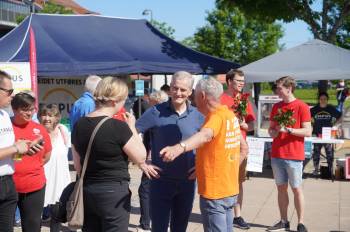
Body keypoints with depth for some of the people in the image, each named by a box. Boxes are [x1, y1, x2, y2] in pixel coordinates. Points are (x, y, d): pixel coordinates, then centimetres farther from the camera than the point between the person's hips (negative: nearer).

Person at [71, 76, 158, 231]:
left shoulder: (79, 125, 2)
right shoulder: (118, 127, -18)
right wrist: (131, 127, 0)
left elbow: (78, 166, 10)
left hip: (87, 192, 7)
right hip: (113, 192, -6)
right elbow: (140, 157, -9)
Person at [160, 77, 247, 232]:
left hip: (214, 192, -9)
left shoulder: (217, 116, -19)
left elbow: (205, 135, -42)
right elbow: (244, 150, 17)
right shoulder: (230, 115, 8)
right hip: (229, 189, 9)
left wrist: (179, 147, -59)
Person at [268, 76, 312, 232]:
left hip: (294, 156, -5)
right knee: (281, 188, 10)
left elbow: (308, 132, -10)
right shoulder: (276, 106, 11)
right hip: (276, 155, 6)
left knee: (296, 189, 0)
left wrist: (288, 130, -19)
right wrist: (272, 132, -5)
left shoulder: (302, 107, -7)